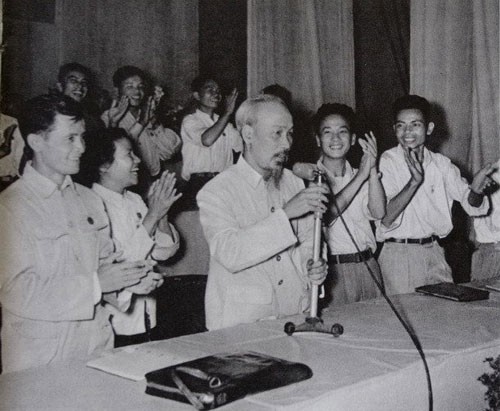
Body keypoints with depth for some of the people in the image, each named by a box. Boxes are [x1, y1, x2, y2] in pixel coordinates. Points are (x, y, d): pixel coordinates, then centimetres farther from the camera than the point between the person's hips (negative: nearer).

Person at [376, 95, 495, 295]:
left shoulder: (441, 164, 5)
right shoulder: (386, 163, -8)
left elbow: (472, 206, 0)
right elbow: (385, 219, -17)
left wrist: (475, 189, -22)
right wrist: (414, 181, -28)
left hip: (434, 252, 4)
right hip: (399, 254, -4)